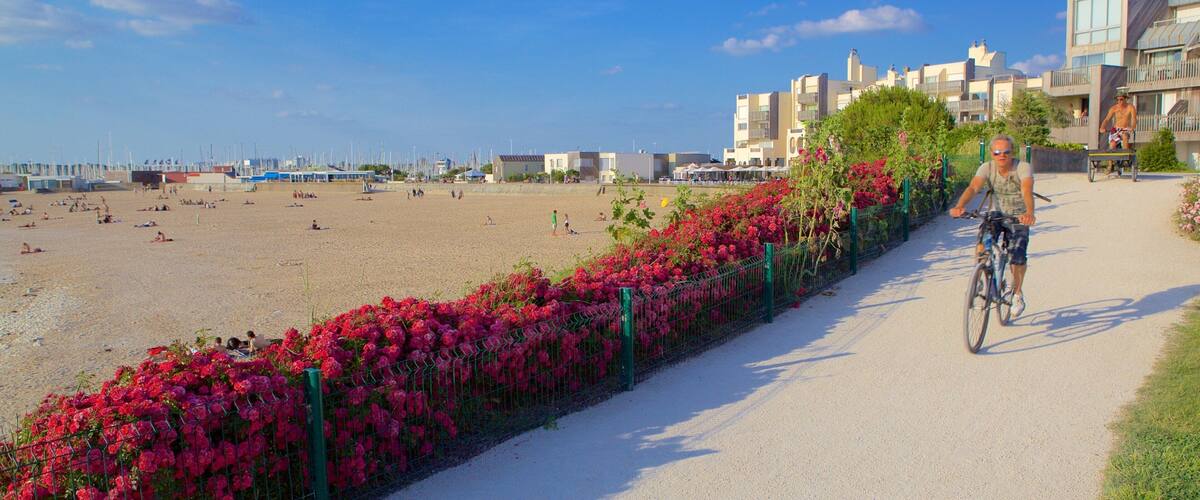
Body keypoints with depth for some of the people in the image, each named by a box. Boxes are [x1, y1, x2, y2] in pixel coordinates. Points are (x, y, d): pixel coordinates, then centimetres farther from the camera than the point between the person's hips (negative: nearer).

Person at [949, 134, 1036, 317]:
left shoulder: (1023, 168, -20)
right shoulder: (987, 168, -14)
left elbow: (1027, 191, -37)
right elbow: (973, 187, -31)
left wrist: (1029, 213, -56)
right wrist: (959, 206, -50)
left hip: (1019, 218, -2)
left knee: (1017, 258, -15)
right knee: (981, 249, -24)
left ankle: (1017, 293, 15)